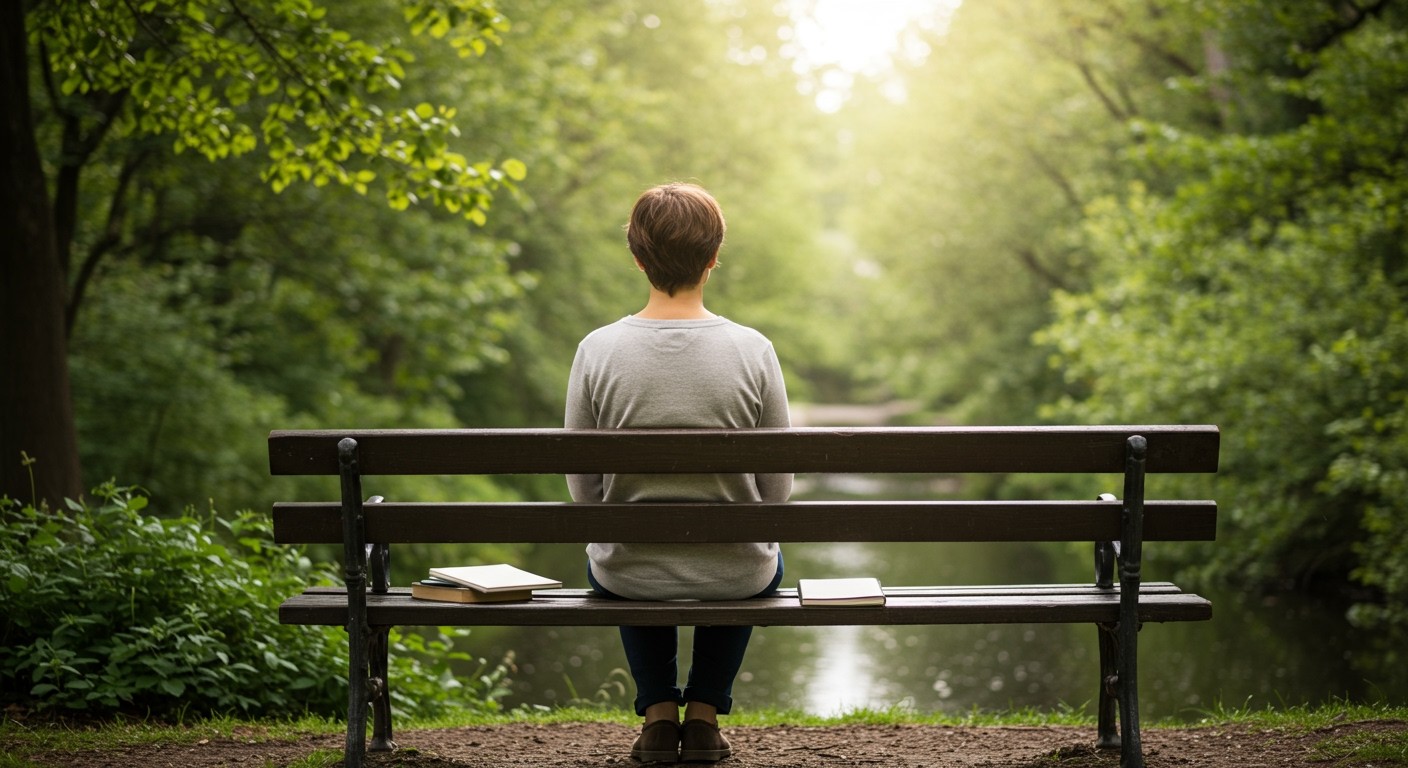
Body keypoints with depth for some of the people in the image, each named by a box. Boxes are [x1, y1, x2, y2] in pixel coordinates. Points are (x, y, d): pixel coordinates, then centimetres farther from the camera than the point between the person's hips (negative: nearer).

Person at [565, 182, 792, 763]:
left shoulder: (597, 351, -13)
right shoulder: (752, 351, -14)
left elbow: (582, 490, -4)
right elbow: (776, 490, -6)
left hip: (629, 579, 0)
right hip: (735, 579, 0)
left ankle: (659, 712, 30)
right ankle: (704, 714, 30)